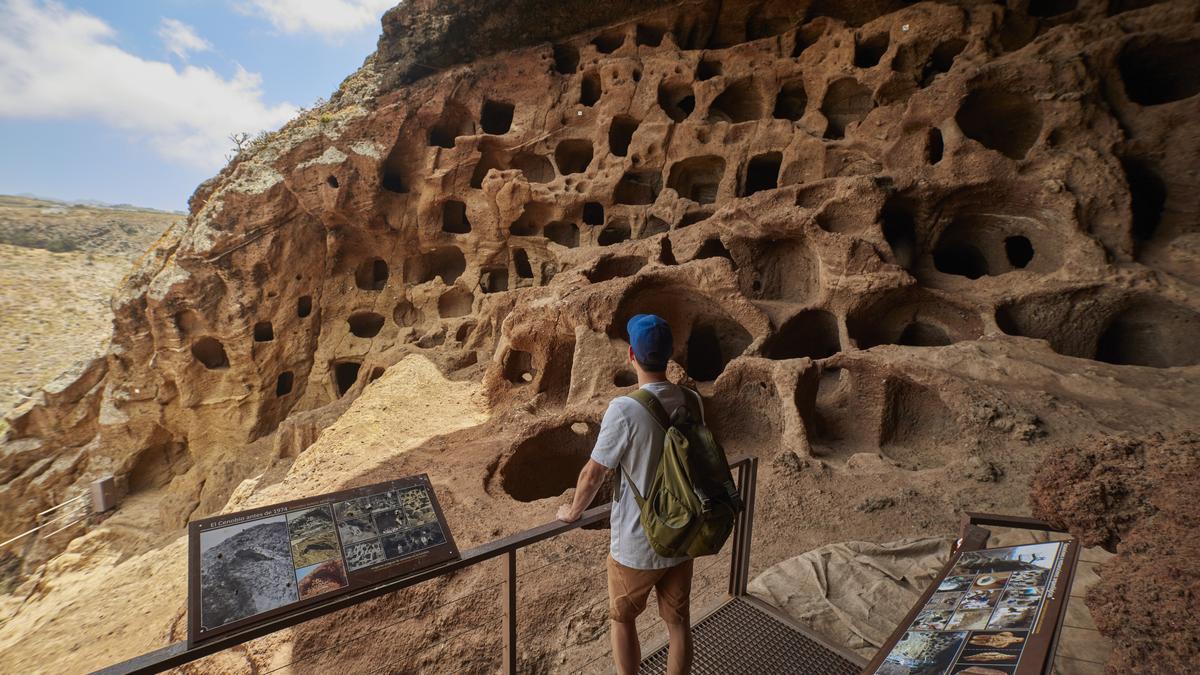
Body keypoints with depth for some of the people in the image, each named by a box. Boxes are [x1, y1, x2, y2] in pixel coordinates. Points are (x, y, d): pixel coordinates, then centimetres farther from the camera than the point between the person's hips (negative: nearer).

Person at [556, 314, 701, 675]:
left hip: (637, 545, -5)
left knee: (621, 619, 21)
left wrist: (572, 512, 2)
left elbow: (593, 474, -17)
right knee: (678, 621, 21)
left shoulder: (624, 409, -26)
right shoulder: (692, 401, -8)